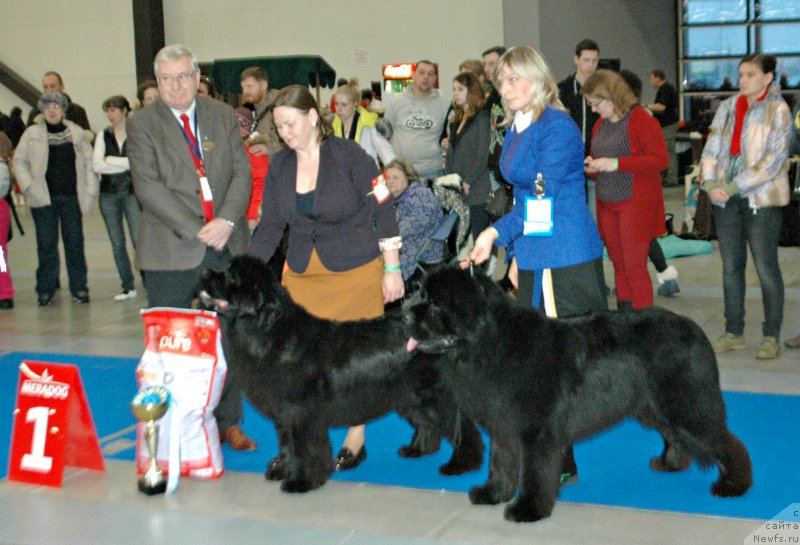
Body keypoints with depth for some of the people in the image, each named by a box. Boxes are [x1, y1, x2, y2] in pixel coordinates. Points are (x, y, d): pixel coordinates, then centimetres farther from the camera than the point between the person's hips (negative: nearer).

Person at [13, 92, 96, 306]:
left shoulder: (76, 133, 7)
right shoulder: (32, 134, 5)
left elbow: (88, 162, 7)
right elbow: (19, 161, 6)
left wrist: (90, 191, -1)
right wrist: (29, 186, -7)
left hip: (71, 196, 1)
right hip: (44, 198, -1)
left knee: (75, 243, 2)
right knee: (46, 245, 1)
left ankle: (79, 288, 11)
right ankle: (46, 290, 10)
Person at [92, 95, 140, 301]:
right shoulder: (103, 135, 9)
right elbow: (97, 165, -1)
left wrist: (110, 161, -7)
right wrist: (126, 164, -7)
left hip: (132, 192, -4)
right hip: (109, 193, 4)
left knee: (139, 240, -9)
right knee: (117, 243, 7)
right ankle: (128, 286, 15)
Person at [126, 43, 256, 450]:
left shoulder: (223, 116, 11)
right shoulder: (142, 124, 1)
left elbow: (241, 172, 4)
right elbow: (148, 187, -8)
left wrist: (226, 221, -13)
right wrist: (196, 231, -15)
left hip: (226, 246, 3)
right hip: (171, 251, -3)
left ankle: (227, 423, 18)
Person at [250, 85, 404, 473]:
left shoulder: (349, 155, -9)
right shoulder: (279, 166, 5)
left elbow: (383, 211, -6)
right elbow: (270, 226, 6)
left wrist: (392, 270, -8)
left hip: (356, 273, -4)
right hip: (302, 276, 4)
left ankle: (355, 442, 17)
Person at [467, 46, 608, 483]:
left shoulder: (557, 128, -14)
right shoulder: (515, 130, 13)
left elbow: (542, 196, -20)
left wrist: (496, 234, -25)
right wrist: (516, 254, 19)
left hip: (566, 261, -9)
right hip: (533, 258, 9)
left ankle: (560, 464, 5)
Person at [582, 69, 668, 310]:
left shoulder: (641, 120, -9)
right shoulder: (600, 125, 15)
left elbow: (660, 160, -17)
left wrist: (616, 164, -22)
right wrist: (591, 165, 2)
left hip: (635, 204, -7)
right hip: (608, 206, 7)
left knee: (634, 265, -7)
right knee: (619, 264, 9)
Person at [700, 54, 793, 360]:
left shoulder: (778, 111, -6)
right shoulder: (727, 107, 9)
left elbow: (774, 160, -13)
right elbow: (711, 149, 7)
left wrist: (734, 186, -18)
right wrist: (710, 183, -11)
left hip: (762, 199, -5)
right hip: (725, 199, 5)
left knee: (766, 268, 0)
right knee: (731, 267, 10)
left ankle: (771, 336, 11)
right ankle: (733, 333, 21)